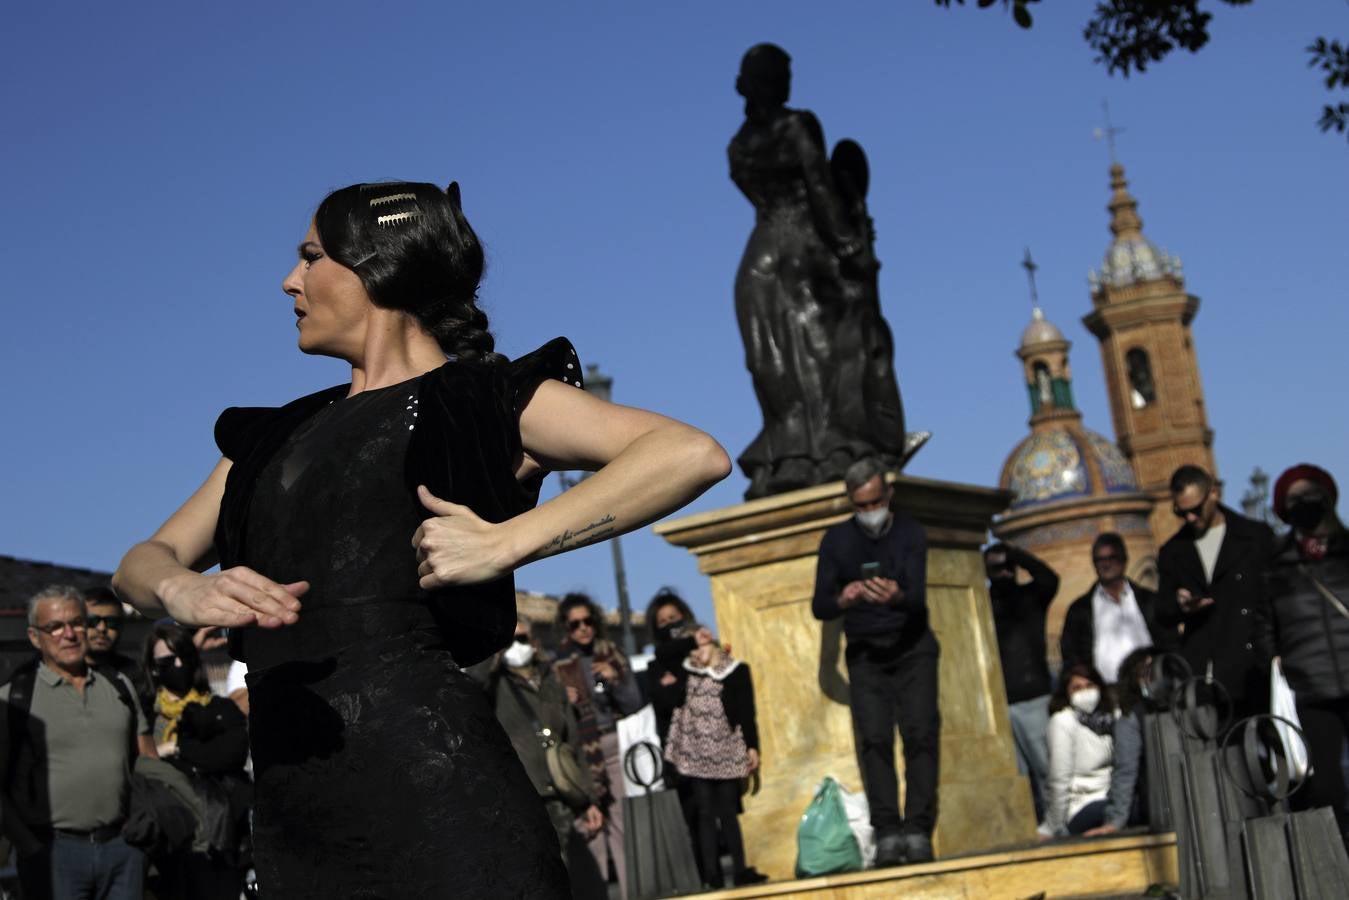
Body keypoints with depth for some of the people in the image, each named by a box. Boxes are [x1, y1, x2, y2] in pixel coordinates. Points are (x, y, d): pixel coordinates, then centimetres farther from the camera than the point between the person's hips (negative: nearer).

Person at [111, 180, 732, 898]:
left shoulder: (486, 403, 5)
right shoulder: (277, 437, 23)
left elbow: (694, 455, -9)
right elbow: (140, 565, 19)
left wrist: (505, 544, -17)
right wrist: (185, 593, -6)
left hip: (431, 790, -6)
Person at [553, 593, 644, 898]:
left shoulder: (612, 655, 10)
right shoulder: (559, 664, 3)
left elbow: (634, 704, 7)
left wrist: (615, 679, -9)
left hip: (617, 746, 2)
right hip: (581, 751, -2)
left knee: (624, 824, -2)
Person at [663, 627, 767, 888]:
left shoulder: (736, 671, 1)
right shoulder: (685, 672, 8)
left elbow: (747, 713, -1)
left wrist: (752, 747, -6)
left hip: (726, 752, -1)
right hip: (696, 754, 1)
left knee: (728, 813, 4)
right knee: (706, 814, 2)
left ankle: (739, 871, 9)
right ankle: (712, 876, 2)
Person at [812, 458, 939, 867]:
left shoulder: (910, 533, -8)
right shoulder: (836, 540, -3)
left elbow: (918, 597, -19)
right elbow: (819, 607, -5)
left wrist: (896, 596, -44)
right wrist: (843, 600, -29)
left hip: (912, 648, -1)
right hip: (865, 653, 1)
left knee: (920, 734, -11)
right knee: (874, 739, -9)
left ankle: (918, 832, -12)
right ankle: (887, 834, -11)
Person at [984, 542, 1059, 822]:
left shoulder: (1031, 595, 11)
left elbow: (1049, 578, -10)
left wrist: (1014, 553, -12)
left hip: (1034, 699, 0)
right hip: (997, 704, 0)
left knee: (1046, 766, -4)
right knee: (1016, 775, 0)